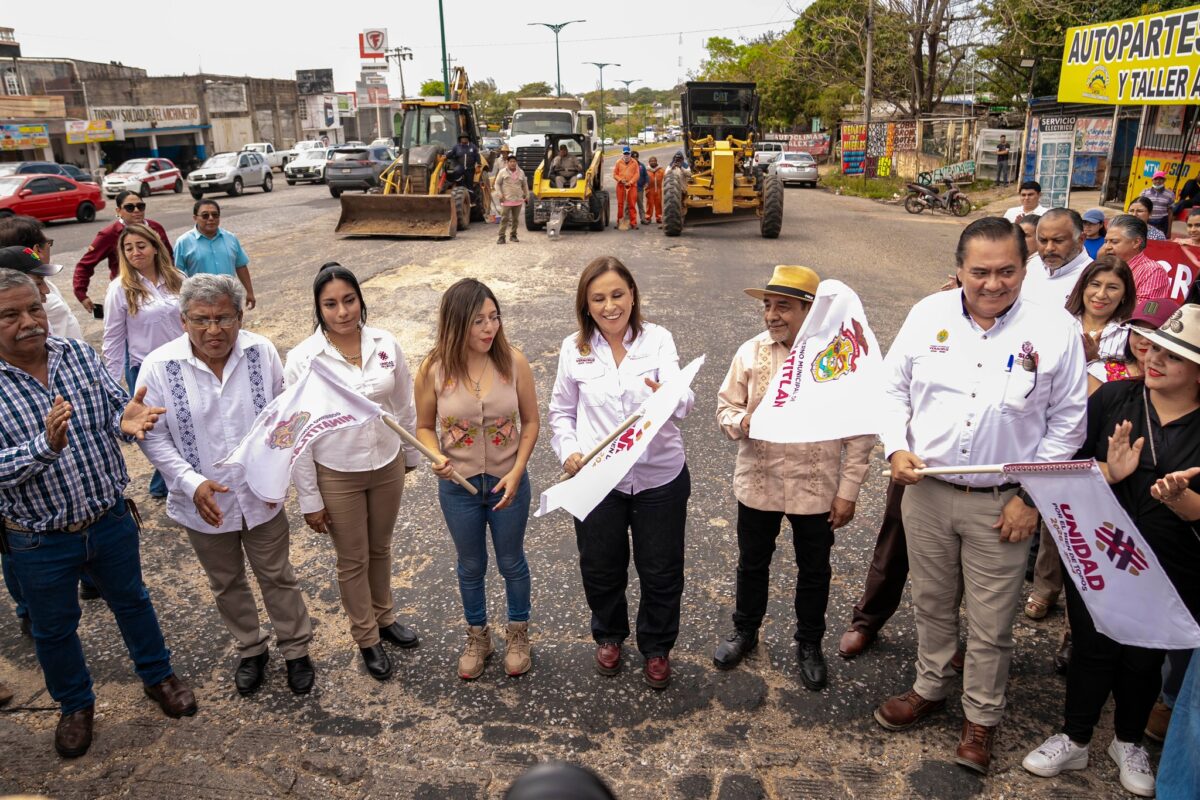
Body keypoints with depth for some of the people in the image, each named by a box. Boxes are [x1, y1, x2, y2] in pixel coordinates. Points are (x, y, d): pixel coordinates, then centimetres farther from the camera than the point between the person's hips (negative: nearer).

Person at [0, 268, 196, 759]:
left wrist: (126, 419, -28)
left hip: (110, 520, 2)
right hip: (40, 542, -2)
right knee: (54, 629, 20)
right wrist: (46, 446, -40)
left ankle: (157, 675, 47)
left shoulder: (79, 355, -7)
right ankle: (75, 704, 46)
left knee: (132, 600, 23)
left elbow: (116, 407, -4)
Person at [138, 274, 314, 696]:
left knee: (278, 577, 16)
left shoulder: (262, 352, -13)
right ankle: (250, 650, 44)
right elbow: (152, 436, -9)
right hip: (204, 503, 0)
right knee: (226, 583, 20)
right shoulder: (158, 367, -17)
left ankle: (296, 650, 37)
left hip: (261, 497, 0)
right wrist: (192, 483, -20)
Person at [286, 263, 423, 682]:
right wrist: (309, 498, -9)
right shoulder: (303, 359, -17)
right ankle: (367, 637, 37)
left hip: (387, 466, 3)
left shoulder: (386, 344, -9)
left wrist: (412, 455, 12)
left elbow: (405, 407, 3)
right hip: (337, 476, -3)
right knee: (353, 560, 15)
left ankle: (385, 617, 47)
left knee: (381, 548, 23)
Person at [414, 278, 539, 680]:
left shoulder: (513, 360, -16)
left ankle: (518, 634, 44)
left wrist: (517, 471, -15)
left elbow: (530, 421, -5)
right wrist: (436, 457, -22)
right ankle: (478, 638, 45)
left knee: (511, 562, 19)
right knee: (471, 567, 20)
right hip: (459, 485, 0)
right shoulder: (433, 369, -15)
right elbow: (424, 427, -2)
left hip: (508, 481, 0)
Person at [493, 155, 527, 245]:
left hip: (518, 200, 3)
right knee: (504, 219, -8)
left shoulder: (521, 173, 10)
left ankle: (513, 235, 21)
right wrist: (500, 194, -8)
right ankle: (501, 237, -7)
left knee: (515, 219, 9)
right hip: (506, 200, -3)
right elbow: (497, 184, 3)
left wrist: (527, 195, 15)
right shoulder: (503, 172, 0)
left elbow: (524, 185, 20)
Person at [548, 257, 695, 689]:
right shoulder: (574, 348, -3)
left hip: (660, 478, -1)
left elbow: (684, 401, -21)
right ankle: (608, 636, 49)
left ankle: (656, 647, 40)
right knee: (602, 570, 19)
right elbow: (561, 411, 8)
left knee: (662, 572, 14)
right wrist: (568, 450, -10)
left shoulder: (658, 339, -8)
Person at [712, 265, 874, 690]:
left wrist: (848, 490, -8)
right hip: (758, 482, 2)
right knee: (752, 562, 20)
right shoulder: (751, 352, -7)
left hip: (816, 488, -2)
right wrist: (742, 422, -22)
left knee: (814, 570, 17)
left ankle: (810, 643, 41)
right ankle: (745, 630, 45)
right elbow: (726, 405, 2)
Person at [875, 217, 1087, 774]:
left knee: (991, 622, 10)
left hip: (1001, 504, -2)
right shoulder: (928, 315, -3)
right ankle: (930, 689, 42)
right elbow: (894, 389, 6)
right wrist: (896, 448, -9)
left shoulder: (1054, 332, -8)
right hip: (926, 491, 2)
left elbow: (1067, 423, -3)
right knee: (932, 603, 20)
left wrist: (1032, 497, -7)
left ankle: (981, 718, 33)